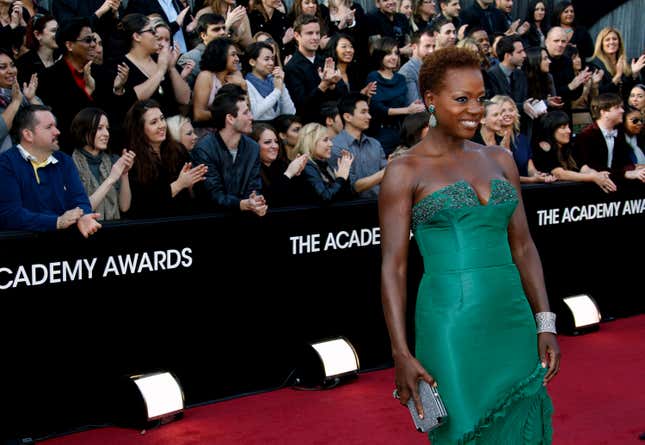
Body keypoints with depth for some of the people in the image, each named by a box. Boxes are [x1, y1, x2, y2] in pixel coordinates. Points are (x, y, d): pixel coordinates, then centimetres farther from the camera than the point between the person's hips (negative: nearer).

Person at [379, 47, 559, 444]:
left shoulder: (499, 161, 11)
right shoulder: (406, 171, -4)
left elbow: (523, 246, 12)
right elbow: (393, 267, -6)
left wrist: (545, 323, 5)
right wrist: (401, 354, -11)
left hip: (513, 321, 5)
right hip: (452, 326, -5)